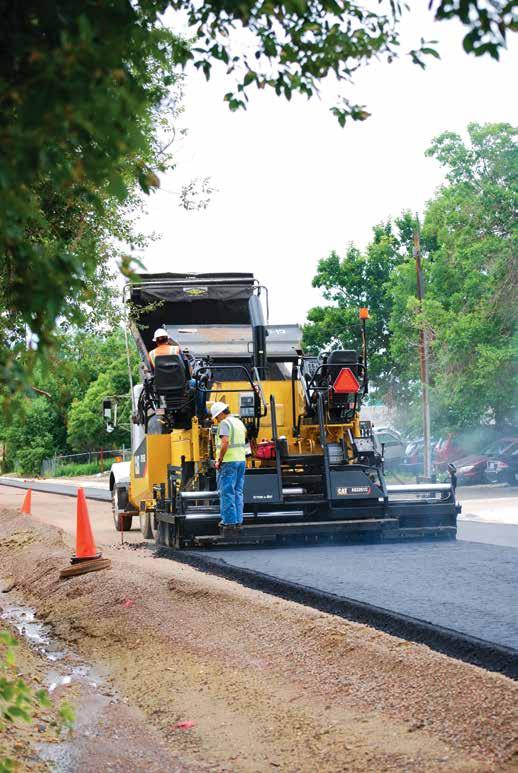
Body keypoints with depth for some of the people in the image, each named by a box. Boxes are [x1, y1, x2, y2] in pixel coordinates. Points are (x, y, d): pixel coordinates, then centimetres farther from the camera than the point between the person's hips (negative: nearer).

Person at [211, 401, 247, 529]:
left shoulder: (225, 423, -12)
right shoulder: (239, 422, 15)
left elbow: (225, 442, -24)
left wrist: (219, 460, -17)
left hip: (228, 461, -8)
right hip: (241, 460, 8)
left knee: (227, 492, -4)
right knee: (238, 492, 10)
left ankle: (229, 520, -6)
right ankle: (238, 520, 10)